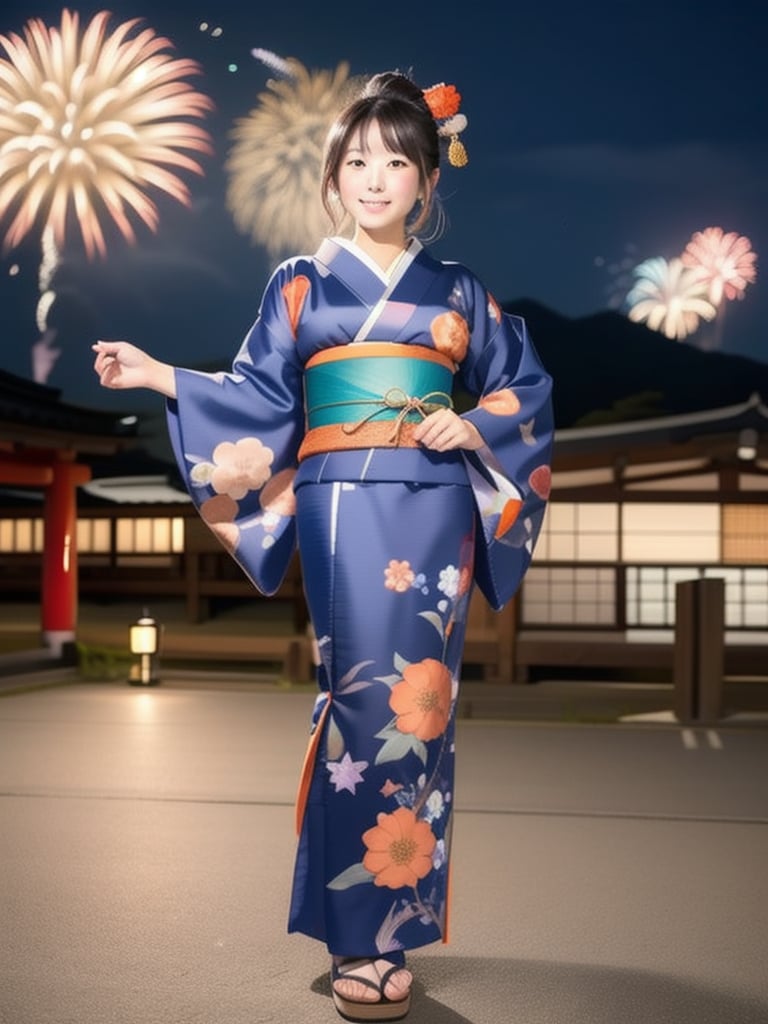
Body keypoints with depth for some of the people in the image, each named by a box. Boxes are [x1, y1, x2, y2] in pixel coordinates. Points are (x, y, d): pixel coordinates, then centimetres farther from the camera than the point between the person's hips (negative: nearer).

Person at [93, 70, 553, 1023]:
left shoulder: (457, 291, 13)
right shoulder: (300, 284, 10)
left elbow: (526, 387, 16)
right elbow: (257, 400, 6)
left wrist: (474, 426, -3)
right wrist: (159, 376, -3)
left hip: (435, 513, 2)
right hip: (341, 515, -1)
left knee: (418, 699, -3)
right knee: (372, 694, -10)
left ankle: (385, 928, 8)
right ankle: (359, 936, 2)